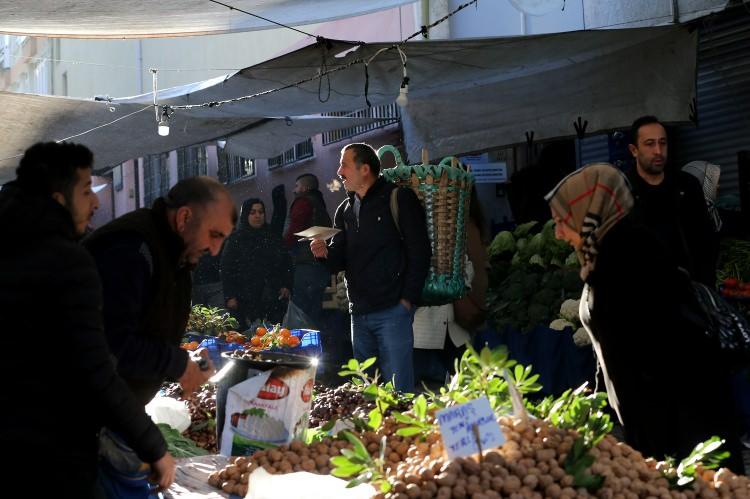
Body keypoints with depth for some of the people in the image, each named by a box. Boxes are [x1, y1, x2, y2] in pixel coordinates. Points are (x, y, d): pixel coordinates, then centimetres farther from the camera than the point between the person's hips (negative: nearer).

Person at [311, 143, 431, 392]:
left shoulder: (399, 198, -3)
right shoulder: (345, 210, 18)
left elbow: (419, 251, -8)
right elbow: (340, 260, 20)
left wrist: (408, 299, -13)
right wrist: (325, 253, -3)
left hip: (393, 309, -7)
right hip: (360, 314, 7)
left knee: (398, 390, -9)